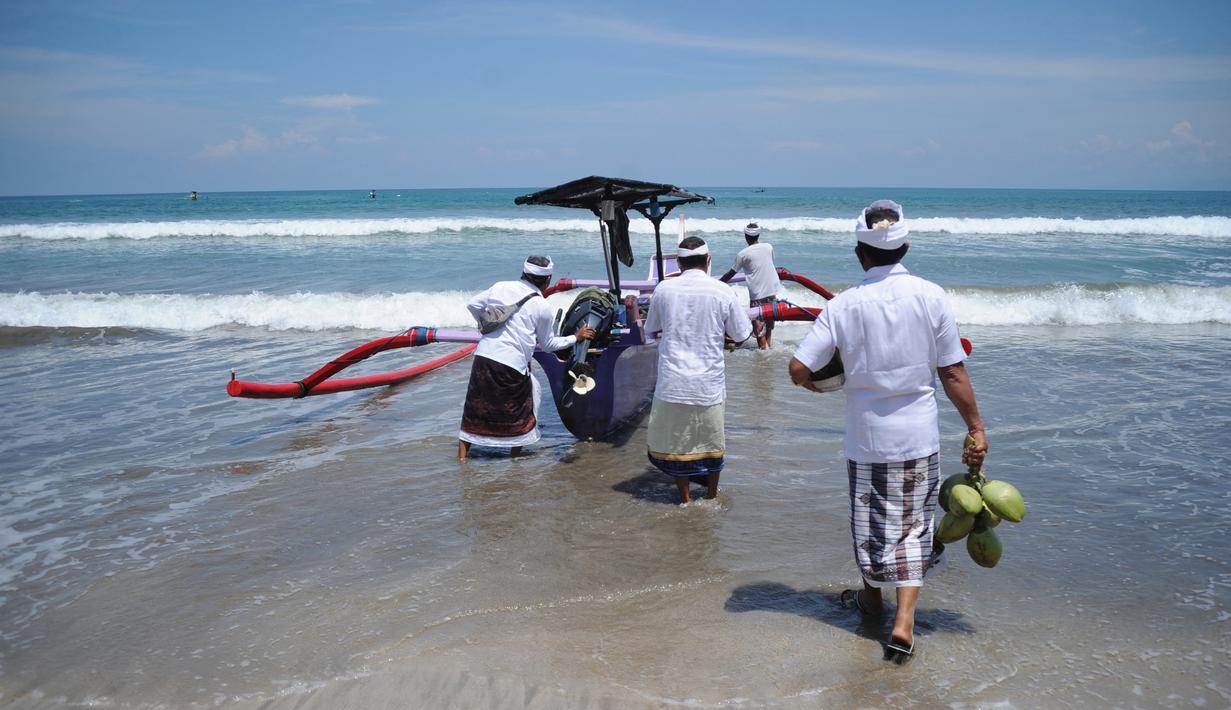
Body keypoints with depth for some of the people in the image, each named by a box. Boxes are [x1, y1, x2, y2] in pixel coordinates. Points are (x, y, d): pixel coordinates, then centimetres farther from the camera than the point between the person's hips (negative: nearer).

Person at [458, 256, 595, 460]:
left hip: (483, 356, 4)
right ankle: (516, 451, 25)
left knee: (475, 405, 13)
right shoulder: (543, 307, 2)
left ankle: (462, 453, 15)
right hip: (512, 365, -3)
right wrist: (576, 337, 24)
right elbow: (548, 344, 12)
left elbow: (472, 305, 17)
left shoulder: (502, 287, 9)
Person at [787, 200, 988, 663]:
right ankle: (903, 621, 2)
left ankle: (872, 596, 39)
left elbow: (798, 369, -13)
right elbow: (953, 372, -6)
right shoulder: (931, 296, -9)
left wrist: (811, 380, 11)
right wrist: (975, 428, 3)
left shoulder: (844, 305, -10)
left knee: (871, 519, 18)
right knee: (913, 524, 10)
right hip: (919, 435, 0)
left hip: (867, 434, 0)